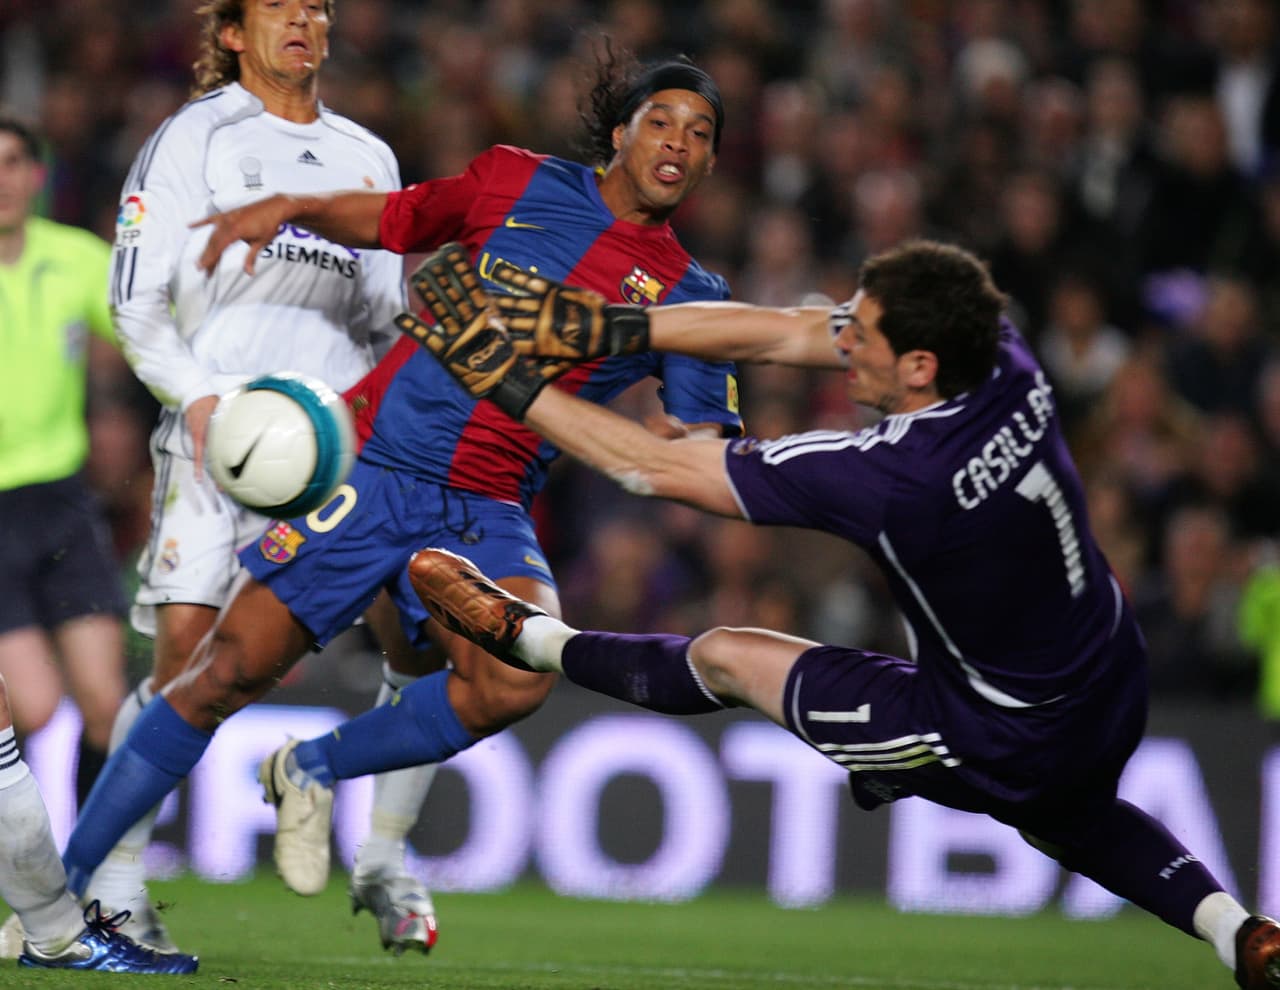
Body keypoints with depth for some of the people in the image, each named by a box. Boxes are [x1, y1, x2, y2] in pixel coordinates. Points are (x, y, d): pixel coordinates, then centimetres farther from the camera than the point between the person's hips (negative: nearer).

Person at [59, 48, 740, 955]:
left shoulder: (689, 295, 7)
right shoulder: (521, 184, 6)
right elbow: (387, 220, 20)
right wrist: (286, 207, 3)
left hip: (485, 511, 1)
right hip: (373, 463, -1)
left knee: (517, 682, -28)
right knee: (226, 675, -8)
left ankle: (313, 771, 0)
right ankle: (59, 887, 6)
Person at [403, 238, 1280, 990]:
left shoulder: (892, 477, -33)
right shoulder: (1007, 365, -14)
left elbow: (660, 469, -24)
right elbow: (786, 335, -4)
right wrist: (610, 327, -5)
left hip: (1002, 748, -7)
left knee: (725, 657, 7)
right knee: (1073, 816, 42)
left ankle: (533, 638, 29)